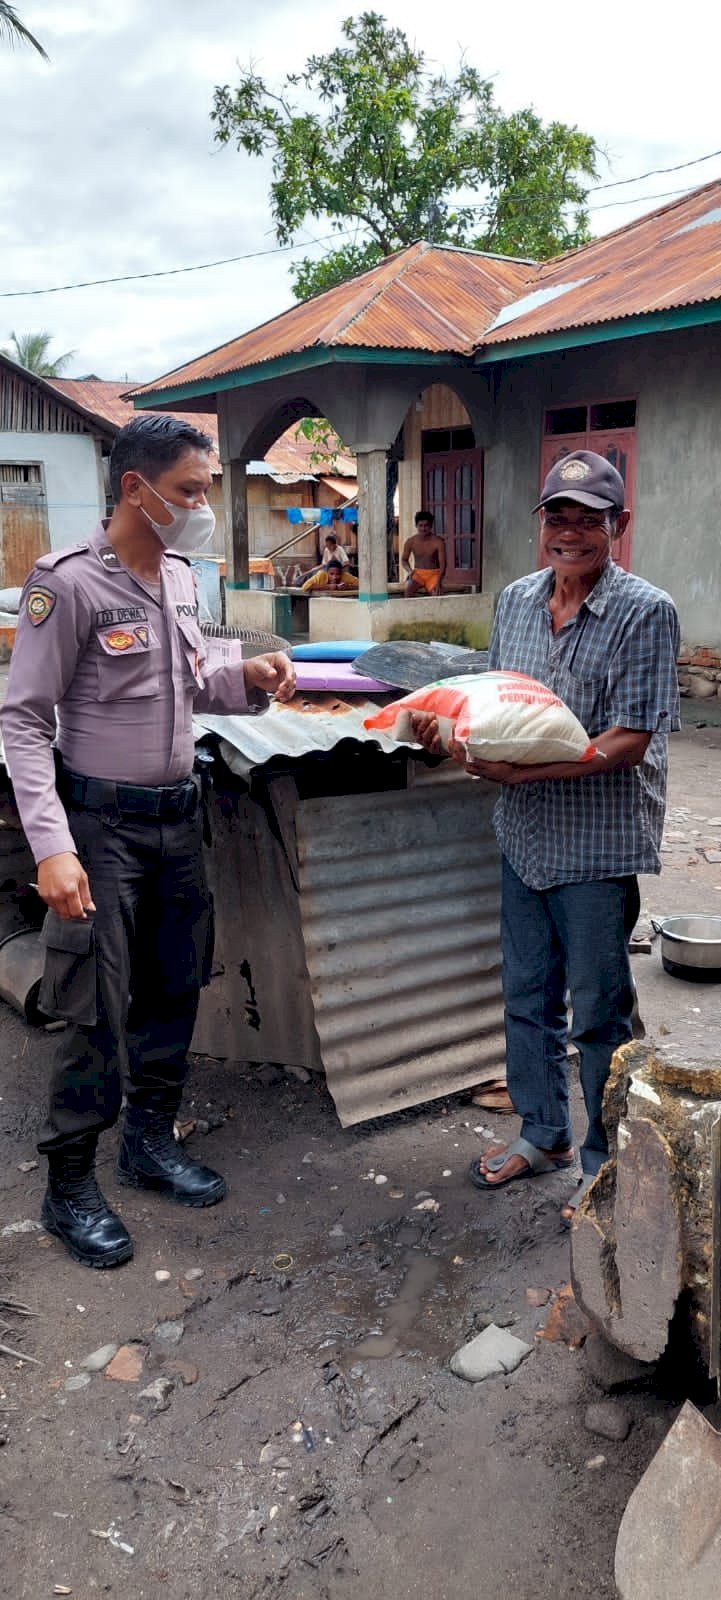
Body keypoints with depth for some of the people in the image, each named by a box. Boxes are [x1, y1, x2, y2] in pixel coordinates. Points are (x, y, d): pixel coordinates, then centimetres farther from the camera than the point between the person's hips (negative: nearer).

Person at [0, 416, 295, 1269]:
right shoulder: (69, 583, -15)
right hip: (103, 822, -7)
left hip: (177, 817, 7)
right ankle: (69, 1184, 17)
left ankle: (150, 1139, 34)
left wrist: (245, 678, -4)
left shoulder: (179, 577, 7)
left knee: (174, 990, 15)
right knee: (97, 1009, -1)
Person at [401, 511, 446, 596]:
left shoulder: (438, 541, -12)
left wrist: (439, 581, -28)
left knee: (435, 592, -28)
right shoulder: (410, 542, -5)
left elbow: (442, 563, -14)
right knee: (408, 588, -29)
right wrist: (409, 570, -14)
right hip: (418, 573, 1)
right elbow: (404, 560, 9)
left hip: (433, 574, -1)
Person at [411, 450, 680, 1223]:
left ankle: (606, 1164, 26)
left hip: (599, 846, -6)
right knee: (527, 995, 18)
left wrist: (525, 772, -25)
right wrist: (450, 726, -7)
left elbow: (630, 742, -18)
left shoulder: (644, 611, -12)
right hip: (523, 837, 6)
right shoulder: (516, 598, 7)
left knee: (599, 1012, 7)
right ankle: (543, 1132, 39)